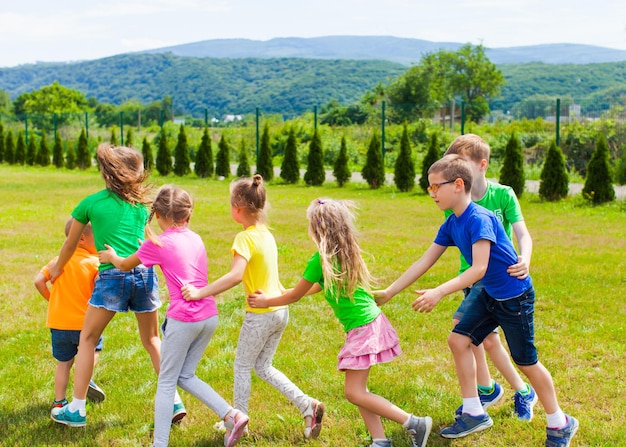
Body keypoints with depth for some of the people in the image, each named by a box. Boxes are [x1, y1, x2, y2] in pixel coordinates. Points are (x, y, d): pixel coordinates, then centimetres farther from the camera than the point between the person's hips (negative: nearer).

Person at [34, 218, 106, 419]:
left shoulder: (60, 260, 5)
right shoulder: (94, 262, -10)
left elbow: (39, 281, -1)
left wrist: (52, 299, 13)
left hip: (58, 322, 4)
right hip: (84, 321, -3)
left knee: (64, 363, 17)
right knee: (94, 348, 26)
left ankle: (58, 403, 15)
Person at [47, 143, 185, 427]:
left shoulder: (91, 203, 6)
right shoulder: (141, 204, 14)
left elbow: (70, 245, 18)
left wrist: (56, 270, 35)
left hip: (112, 277, -3)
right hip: (145, 274, 3)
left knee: (87, 340, 11)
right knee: (152, 340, 18)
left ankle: (76, 410, 12)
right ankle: (174, 402, 17)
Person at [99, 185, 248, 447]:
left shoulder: (157, 244, -5)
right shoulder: (196, 239, 11)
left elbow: (125, 266, 13)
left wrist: (111, 256, 32)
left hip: (183, 320, -6)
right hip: (209, 316, 6)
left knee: (166, 383, 5)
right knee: (185, 376, 19)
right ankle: (231, 416, 7)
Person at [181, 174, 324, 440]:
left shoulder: (246, 238, -18)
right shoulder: (266, 234, 8)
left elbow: (235, 276, -31)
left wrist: (201, 293, -33)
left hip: (261, 314, -8)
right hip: (280, 310, 8)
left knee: (242, 366, 11)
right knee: (263, 367, 19)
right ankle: (307, 405, 8)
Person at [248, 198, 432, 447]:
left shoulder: (320, 260, -16)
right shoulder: (346, 252, 10)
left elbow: (295, 296, -2)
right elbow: (321, 286, 25)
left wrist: (266, 301, 14)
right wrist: (280, 296, 32)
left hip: (361, 328, -9)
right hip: (371, 322, 9)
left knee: (354, 392, -5)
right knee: (357, 389, 12)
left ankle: (415, 424, -6)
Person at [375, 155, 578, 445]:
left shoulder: (479, 219, -26)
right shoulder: (451, 225, 0)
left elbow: (479, 269, -32)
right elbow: (423, 263, 3)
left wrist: (439, 292, -40)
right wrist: (389, 293, 2)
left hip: (515, 296, -8)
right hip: (490, 295, 8)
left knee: (526, 362, 3)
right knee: (458, 339, 1)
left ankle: (559, 423, 22)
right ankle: (473, 413, 11)